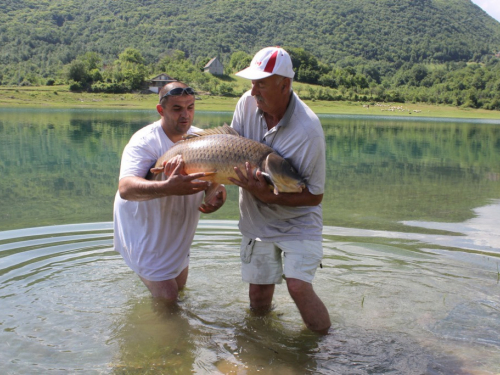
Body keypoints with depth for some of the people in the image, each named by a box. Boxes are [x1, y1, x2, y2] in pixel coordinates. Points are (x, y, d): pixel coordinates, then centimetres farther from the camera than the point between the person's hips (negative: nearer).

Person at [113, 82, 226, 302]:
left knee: (180, 286, 22)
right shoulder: (144, 141, -24)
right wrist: (168, 188, -57)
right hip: (144, 232, -6)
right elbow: (125, 188, -39)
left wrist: (218, 196, -25)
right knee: (167, 297, -7)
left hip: (177, 234, 6)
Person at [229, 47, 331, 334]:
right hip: (257, 221, 5)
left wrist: (266, 195, -30)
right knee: (258, 299, 8)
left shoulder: (308, 130, -25)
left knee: (298, 286, -20)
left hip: (298, 222, -5)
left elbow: (315, 196, -19)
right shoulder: (247, 103, -9)